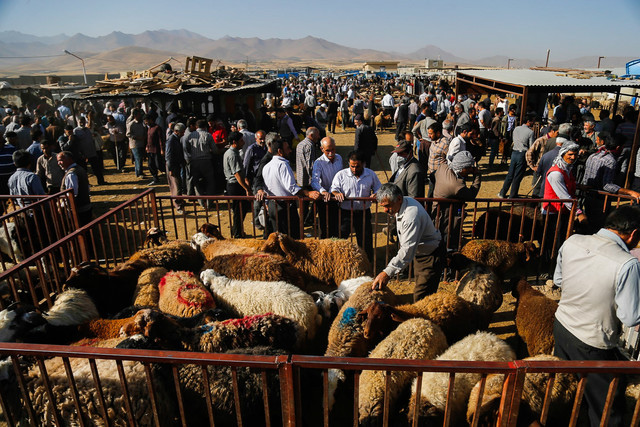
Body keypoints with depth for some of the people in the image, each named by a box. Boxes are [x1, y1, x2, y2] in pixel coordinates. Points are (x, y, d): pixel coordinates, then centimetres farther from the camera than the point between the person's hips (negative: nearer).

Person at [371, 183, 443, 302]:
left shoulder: (412, 216, -34)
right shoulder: (406, 201, -4)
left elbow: (407, 250, -39)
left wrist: (387, 273, -43)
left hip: (430, 257, -10)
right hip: (418, 253, 10)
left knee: (421, 297, -13)